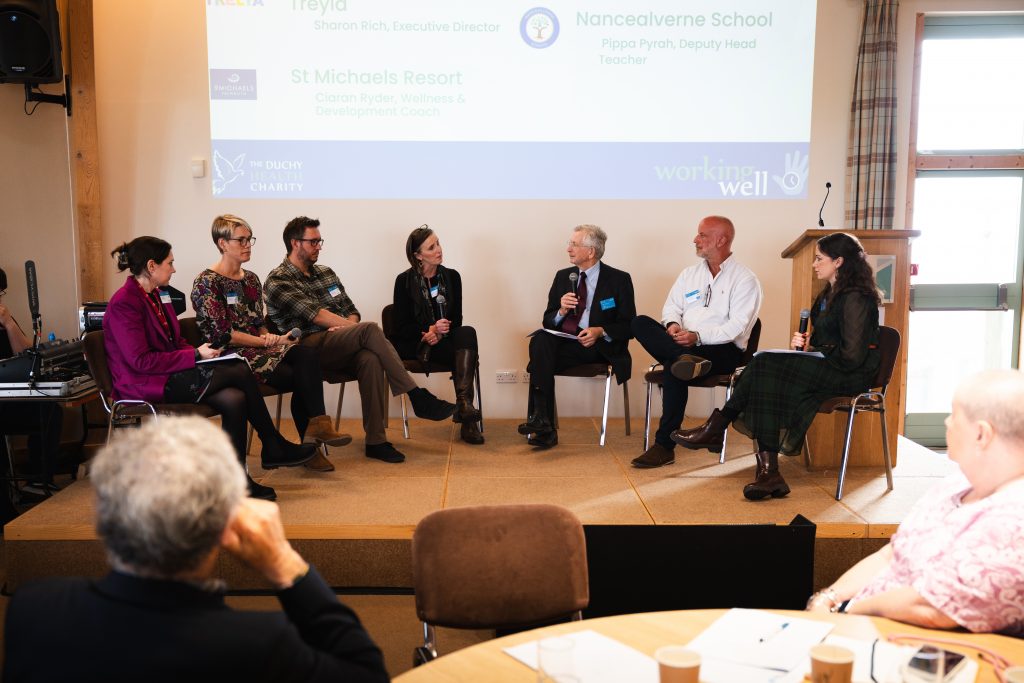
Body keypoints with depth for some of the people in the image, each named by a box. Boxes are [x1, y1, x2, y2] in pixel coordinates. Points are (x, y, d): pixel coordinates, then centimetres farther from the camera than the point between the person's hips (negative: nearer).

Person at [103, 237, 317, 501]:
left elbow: (175, 342, 21)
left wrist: (199, 352, -1)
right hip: (145, 386, -9)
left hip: (169, 377, 9)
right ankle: (273, 447, -10)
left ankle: (237, 480, -12)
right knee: (239, 371, -21)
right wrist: (195, 356, -18)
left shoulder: (156, 296, 15)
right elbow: (140, 361, -20)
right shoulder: (124, 303, -14)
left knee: (234, 399, -19)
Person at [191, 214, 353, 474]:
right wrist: (267, 341, -13)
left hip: (258, 349, 6)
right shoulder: (207, 283, -5)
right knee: (300, 378, -26)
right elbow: (222, 334, -12)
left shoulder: (251, 279, 18)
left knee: (307, 355, -26)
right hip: (232, 357, -6)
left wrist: (269, 337, -2)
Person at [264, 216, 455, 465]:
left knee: (370, 359, -32)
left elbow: (352, 312, 21)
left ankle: (375, 440, -31)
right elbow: (315, 315, -10)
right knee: (371, 329, -30)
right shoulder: (278, 281, 2)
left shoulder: (326, 273, 24)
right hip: (308, 349, -5)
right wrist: (359, 331, -13)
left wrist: (349, 325, -3)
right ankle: (417, 397, -28)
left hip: (339, 350, 6)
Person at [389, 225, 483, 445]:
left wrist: (439, 333, -15)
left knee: (467, 333, -31)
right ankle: (465, 410, -31)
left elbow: (456, 319, 6)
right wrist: (430, 330, -20)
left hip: (444, 340, 4)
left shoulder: (451, 276, 9)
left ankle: (464, 403, -43)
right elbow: (401, 326, -5)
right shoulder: (404, 281, -1)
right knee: (464, 353, -30)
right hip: (415, 344, -4)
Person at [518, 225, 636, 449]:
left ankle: (541, 420, -27)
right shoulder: (563, 277, 15)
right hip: (565, 342, 5)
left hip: (600, 346, -4)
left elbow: (628, 326, -2)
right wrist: (562, 311, -9)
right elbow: (548, 321, 13)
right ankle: (543, 424, -33)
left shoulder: (619, 279, 2)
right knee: (540, 339, -30)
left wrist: (600, 332, -19)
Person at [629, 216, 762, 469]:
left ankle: (664, 445, -31)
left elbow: (736, 327, -11)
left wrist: (697, 336, -23)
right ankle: (686, 360, -43)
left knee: (674, 367, -36)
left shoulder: (744, 279, 1)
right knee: (640, 323, -21)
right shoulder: (689, 274, 21)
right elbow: (672, 307, 15)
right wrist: (673, 324, -10)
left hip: (723, 350, -6)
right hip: (683, 345, 6)